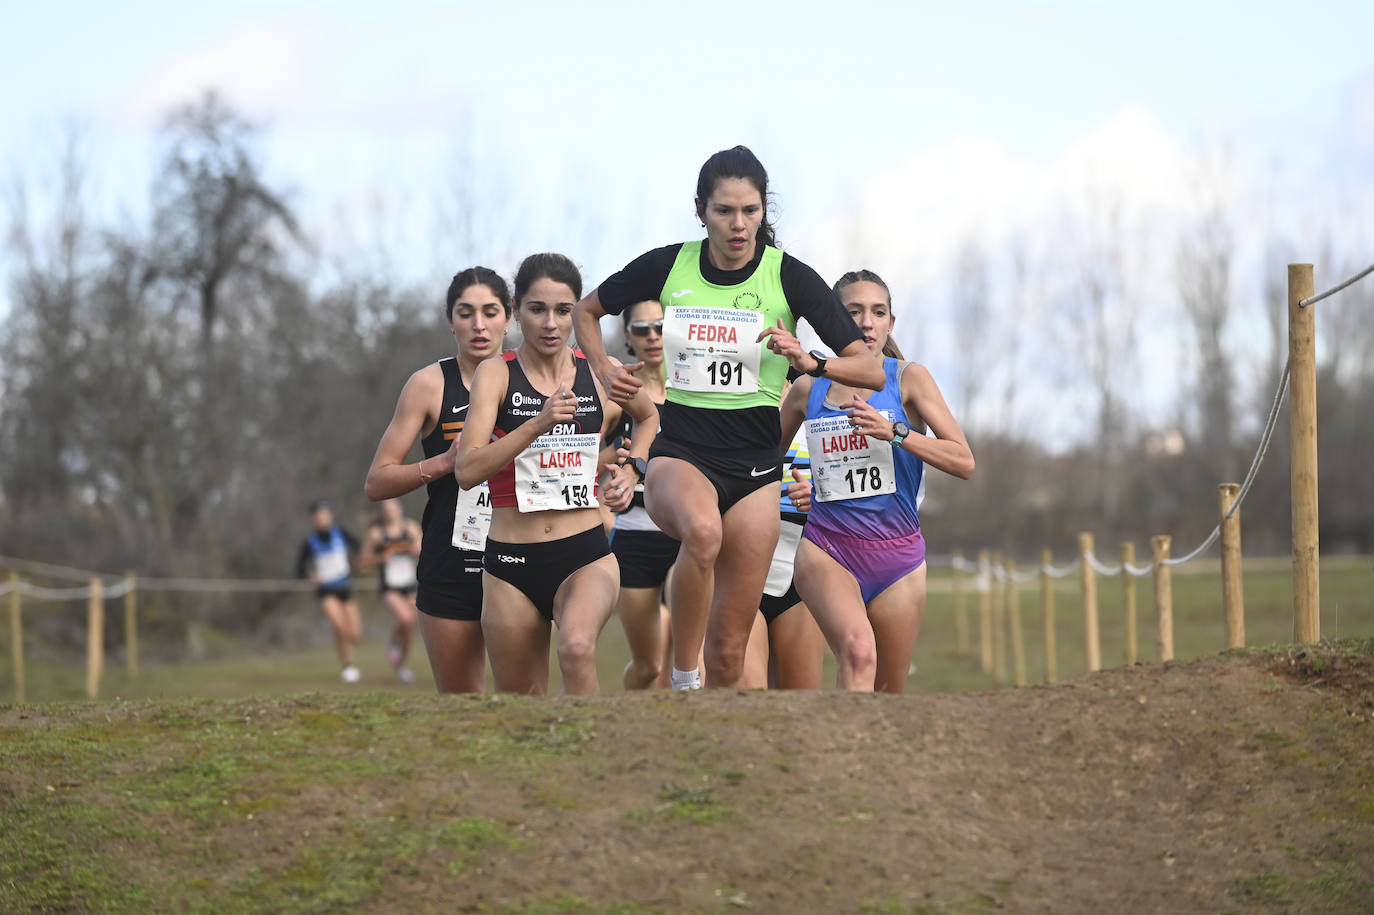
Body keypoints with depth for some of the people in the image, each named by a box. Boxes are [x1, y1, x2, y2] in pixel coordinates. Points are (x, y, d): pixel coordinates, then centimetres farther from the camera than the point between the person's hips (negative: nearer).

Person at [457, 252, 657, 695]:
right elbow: (467, 471, -17)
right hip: (511, 562, 0)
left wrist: (632, 468, 11)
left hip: (587, 556, 0)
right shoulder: (496, 375, -3)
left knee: (577, 648, -32)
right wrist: (538, 424, -26)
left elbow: (649, 416, 29)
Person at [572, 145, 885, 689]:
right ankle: (683, 678, -24)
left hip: (754, 465, 1)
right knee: (703, 529, -38)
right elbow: (586, 311, 20)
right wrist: (604, 371, 5)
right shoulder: (666, 267, 1)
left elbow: (871, 371, -6)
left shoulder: (789, 277, -3)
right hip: (678, 454, -1)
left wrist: (810, 363, -22)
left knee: (728, 649, 0)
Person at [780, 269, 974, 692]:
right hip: (826, 550, -1)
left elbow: (964, 462, -9)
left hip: (898, 556, 1)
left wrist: (894, 432, -20)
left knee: (888, 698, 6)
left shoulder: (908, 378, 0)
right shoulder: (808, 389, 7)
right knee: (858, 649, -31)